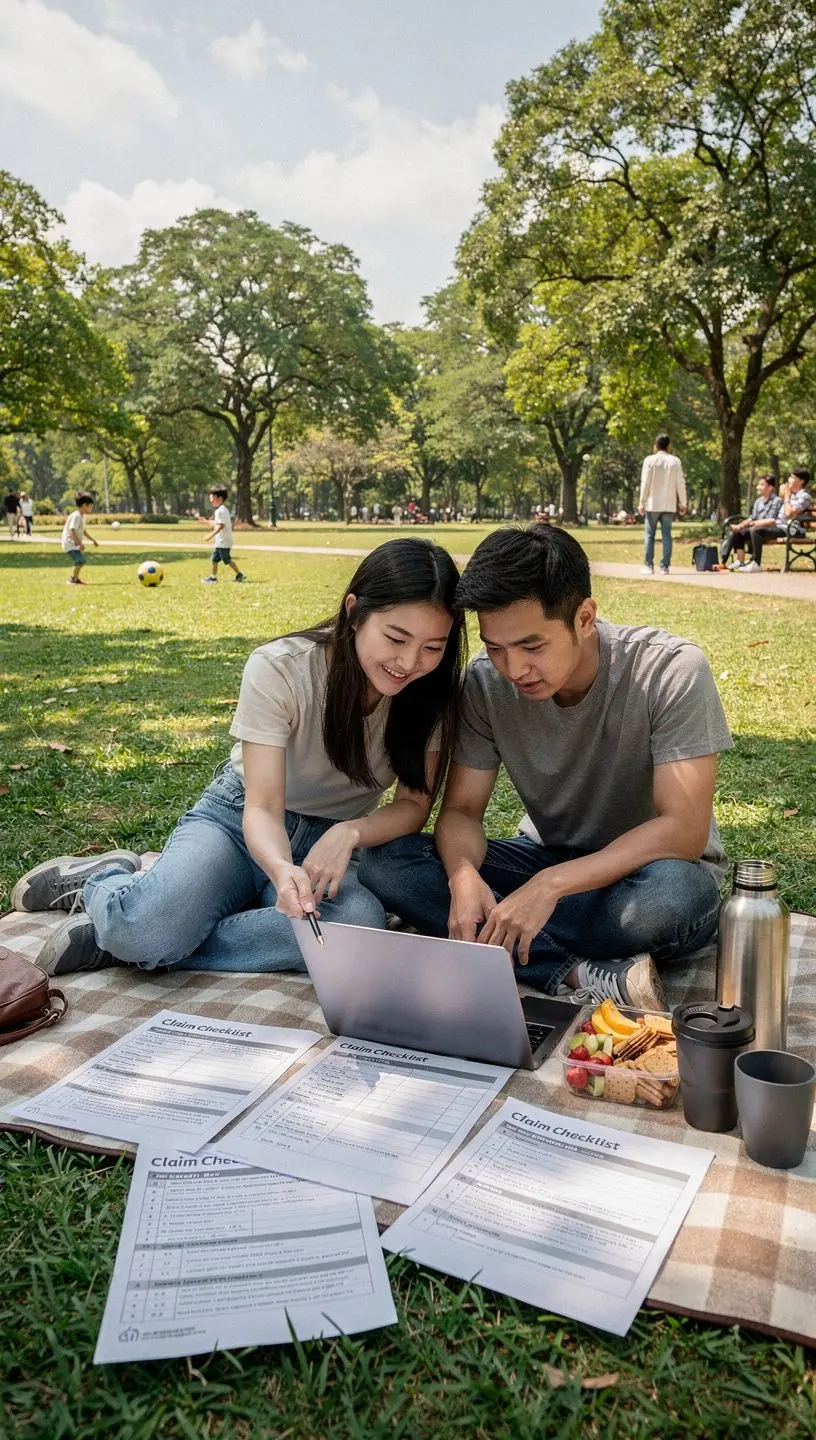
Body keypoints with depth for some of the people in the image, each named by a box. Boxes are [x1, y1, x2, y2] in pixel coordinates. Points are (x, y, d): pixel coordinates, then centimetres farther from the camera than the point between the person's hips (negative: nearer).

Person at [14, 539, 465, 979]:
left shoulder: (434, 691, -13)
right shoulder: (280, 669, -22)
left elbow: (415, 804, -5)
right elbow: (262, 808, -23)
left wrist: (349, 833, -27)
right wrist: (281, 870, -46)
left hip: (329, 845, 4)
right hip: (240, 821, -3)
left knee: (360, 922, -36)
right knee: (142, 925, -36)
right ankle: (105, 881, 4)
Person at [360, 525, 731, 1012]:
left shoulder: (672, 670, -22)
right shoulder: (487, 681, -12)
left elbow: (684, 830, -27)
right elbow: (461, 809, -8)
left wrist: (551, 885, -36)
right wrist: (464, 876, -32)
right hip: (549, 859, 5)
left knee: (674, 893, -41)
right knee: (384, 862, -20)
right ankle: (585, 976, -26)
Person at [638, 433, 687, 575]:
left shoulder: (650, 460, -3)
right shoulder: (675, 461, 2)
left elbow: (645, 483, -5)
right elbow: (680, 483, 2)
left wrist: (641, 502, 0)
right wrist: (682, 503, 10)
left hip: (653, 504, -2)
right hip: (669, 505, 2)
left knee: (649, 534, 4)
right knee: (666, 534, 4)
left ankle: (648, 566, 2)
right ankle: (665, 567, 1)